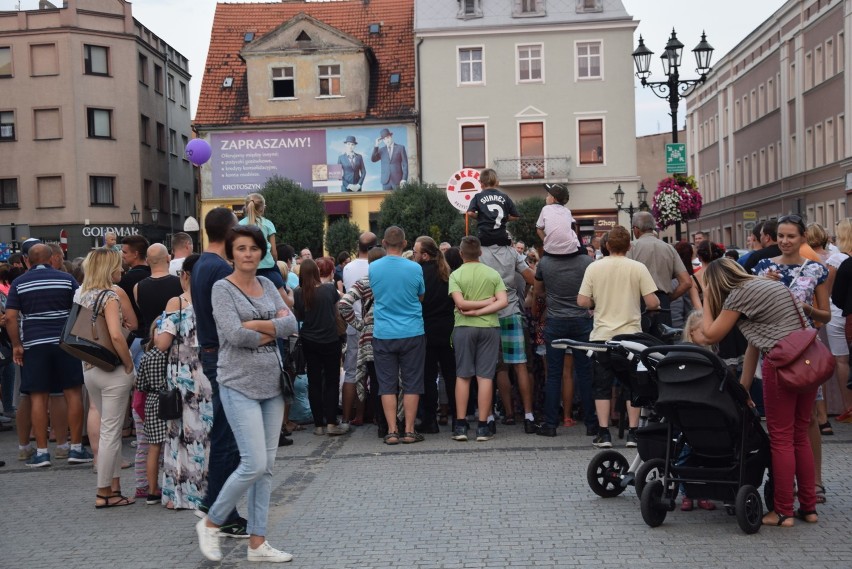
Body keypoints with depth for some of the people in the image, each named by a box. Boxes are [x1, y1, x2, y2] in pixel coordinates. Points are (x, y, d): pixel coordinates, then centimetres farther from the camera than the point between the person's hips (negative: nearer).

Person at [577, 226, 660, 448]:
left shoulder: (594, 267, -3)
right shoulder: (638, 268, -6)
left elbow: (582, 301, -5)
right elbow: (652, 302, -9)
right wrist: (652, 306, 13)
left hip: (602, 336, 1)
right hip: (631, 334, 0)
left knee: (602, 387, 8)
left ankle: (603, 434, 6)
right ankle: (633, 433, 10)